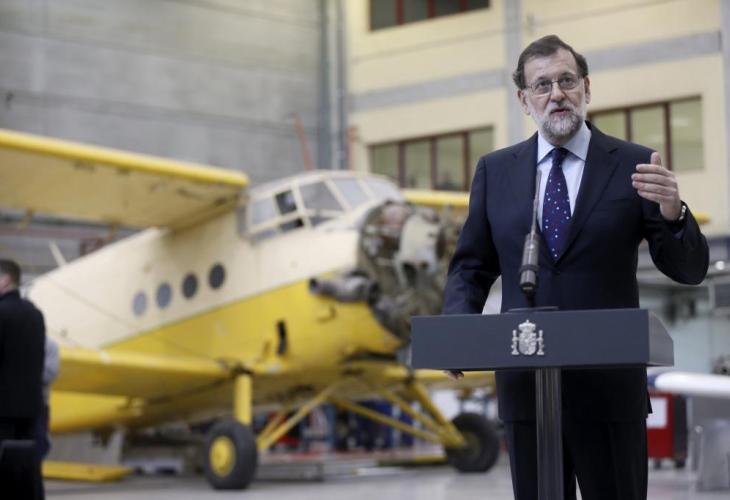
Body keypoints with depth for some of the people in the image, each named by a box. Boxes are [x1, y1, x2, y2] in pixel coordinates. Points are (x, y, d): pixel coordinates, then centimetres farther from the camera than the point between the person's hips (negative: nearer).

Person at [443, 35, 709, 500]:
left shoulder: (633, 165, 0)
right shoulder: (495, 170, 9)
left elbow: (690, 269, -1)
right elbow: (472, 265, 13)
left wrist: (672, 213, -21)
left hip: (609, 385, -2)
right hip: (525, 385, 2)